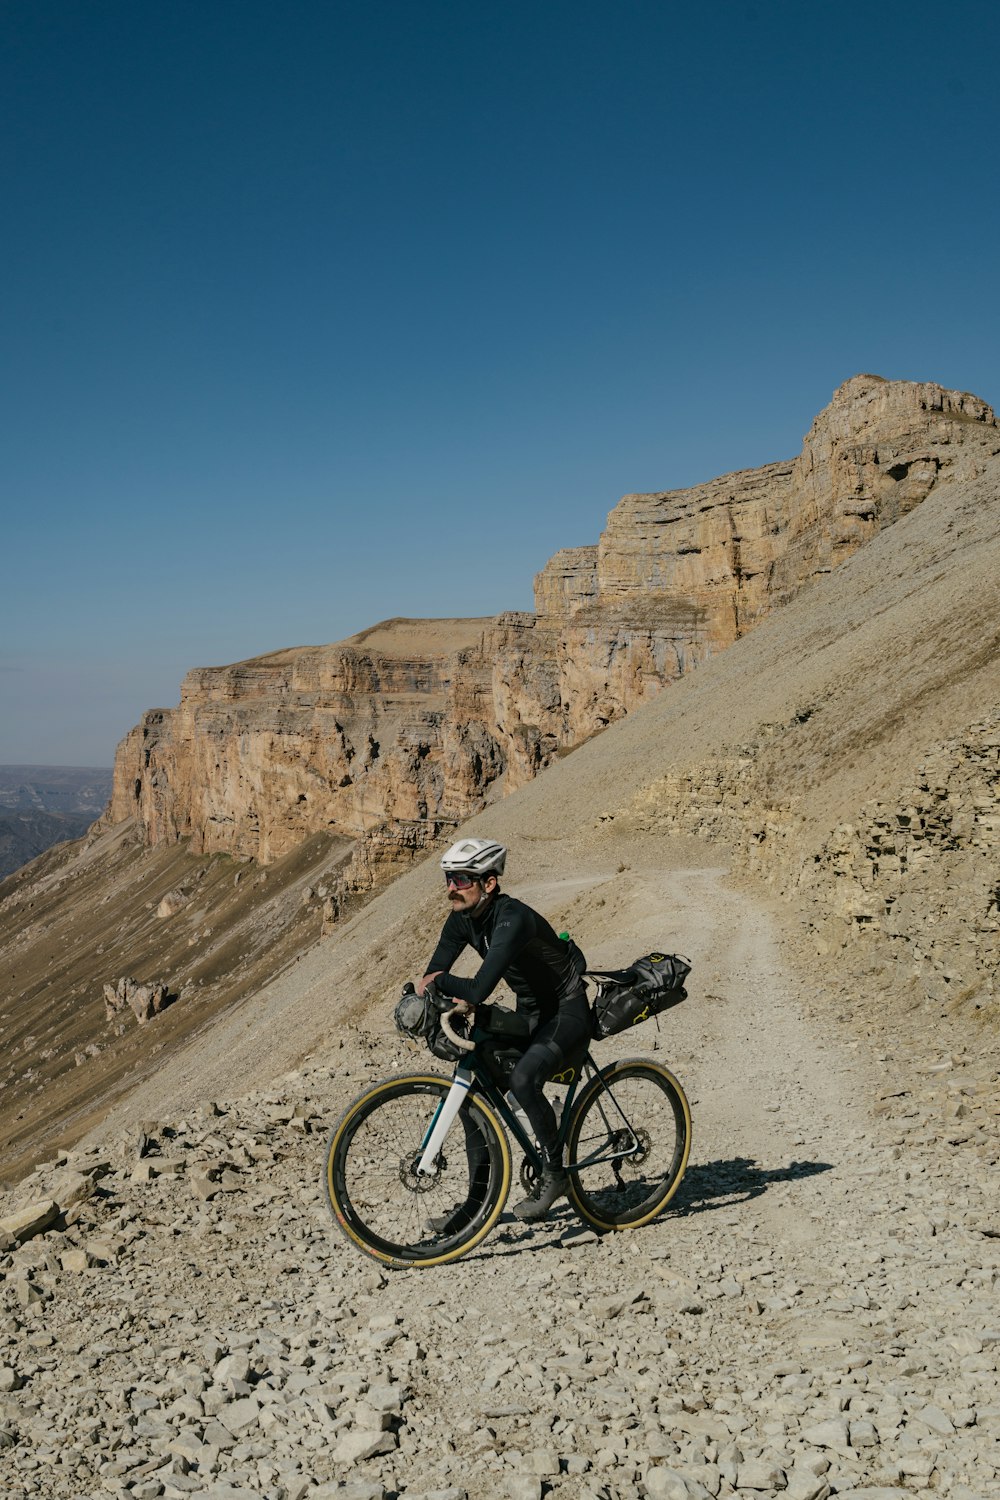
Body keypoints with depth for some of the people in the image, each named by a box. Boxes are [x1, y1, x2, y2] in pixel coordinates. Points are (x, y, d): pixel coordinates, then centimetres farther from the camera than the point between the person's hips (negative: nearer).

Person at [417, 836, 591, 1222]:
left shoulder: (512, 919, -31)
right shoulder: (462, 919, -5)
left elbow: (479, 991, -38)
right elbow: (432, 978, -2)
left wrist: (439, 981, -21)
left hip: (567, 1013, -8)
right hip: (530, 1013, 8)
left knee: (523, 1080, -32)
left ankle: (554, 1173, -9)